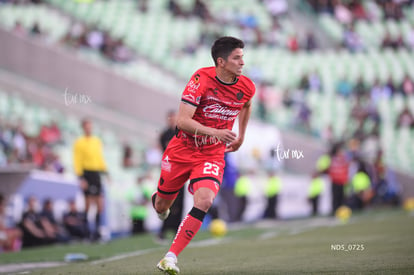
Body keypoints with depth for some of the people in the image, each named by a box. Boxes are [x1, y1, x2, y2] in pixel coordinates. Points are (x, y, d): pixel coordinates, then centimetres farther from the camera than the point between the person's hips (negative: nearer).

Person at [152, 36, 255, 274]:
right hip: (182, 150, -2)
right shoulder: (202, 79, -18)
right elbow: (182, 121, -25)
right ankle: (160, 202, 53)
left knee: (204, 201, -25)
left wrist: (241, 137, 23)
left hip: (213, 155, 2)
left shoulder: (246, 87, -4)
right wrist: (214, 132, -35)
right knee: (161, 206, 12)